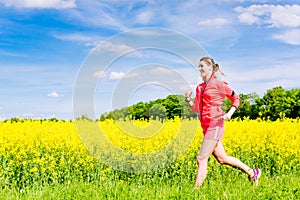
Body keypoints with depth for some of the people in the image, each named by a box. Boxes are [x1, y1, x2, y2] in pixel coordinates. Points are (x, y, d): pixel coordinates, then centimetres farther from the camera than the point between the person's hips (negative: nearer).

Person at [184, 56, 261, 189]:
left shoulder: (218, 84, -4)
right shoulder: (200, 87, 16)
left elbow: (236, 99, 5)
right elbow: (196, 109, 17)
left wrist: (230, 113, -10)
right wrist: (188, 100, -2)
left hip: (215, 125, -8)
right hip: (206, 126, 8)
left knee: (201, 158, -10)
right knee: (222, 158, 12)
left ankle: (197, 189, -3)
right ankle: (252, 172, 25)